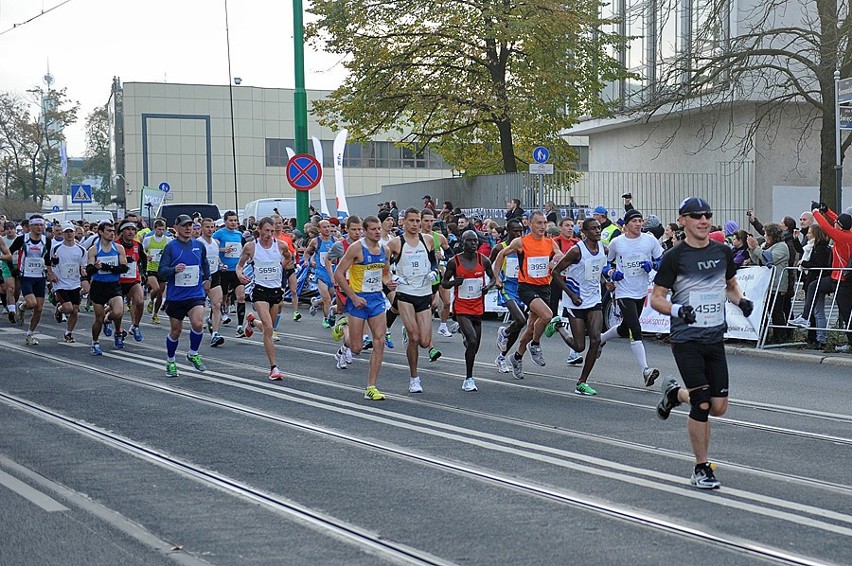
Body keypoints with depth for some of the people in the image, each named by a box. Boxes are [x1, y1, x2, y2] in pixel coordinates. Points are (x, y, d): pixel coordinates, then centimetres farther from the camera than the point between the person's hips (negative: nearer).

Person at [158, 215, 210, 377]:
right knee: (175, 330, 7)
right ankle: (170, 362, 28)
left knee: (198, 323, -20)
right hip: (175, 295, -1)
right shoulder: (171, 247, -5)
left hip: (196, 295, 2)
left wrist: (206, 279, 25)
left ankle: (193, 354, 5)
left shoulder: (199, 245, 6)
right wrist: (175, 269, -28)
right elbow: (162, 271, -11)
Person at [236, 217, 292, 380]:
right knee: (268, 328, -16)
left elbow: (288, 257, 22)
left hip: (276, 290, 4)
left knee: (269, 327, 15)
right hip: (260, 290, -4)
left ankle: (252, 321, 50)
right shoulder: (250, 247, -6)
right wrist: (240, 274, -13)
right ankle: (274, 367, -13)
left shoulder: (281, 245, -2)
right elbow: (240, 264, 6)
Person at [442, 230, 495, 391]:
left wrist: (489, 286, -7)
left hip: (477, 307, 4)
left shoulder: (484, 261, 0)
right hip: (461, 307, -4)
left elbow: (493, 277, 15)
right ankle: (469, 378, -10)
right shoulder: (454, 262, -7)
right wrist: (454, 282, -19)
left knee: (475, 346, 8)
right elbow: (444, 283, 3)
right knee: (472, 341, -21)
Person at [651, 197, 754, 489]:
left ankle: (675, 393, 34)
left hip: (715, 338, 5)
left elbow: (731, 285, 23)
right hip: (686, 339, -5)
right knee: (702, 403, -11)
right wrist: (676, 310, -24)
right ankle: (701, 469, 4)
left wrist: (741, 301, 1)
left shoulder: (723, 251, 7)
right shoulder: (674, 256, -7)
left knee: (719, 407, 4)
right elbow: (656, 298, -5)